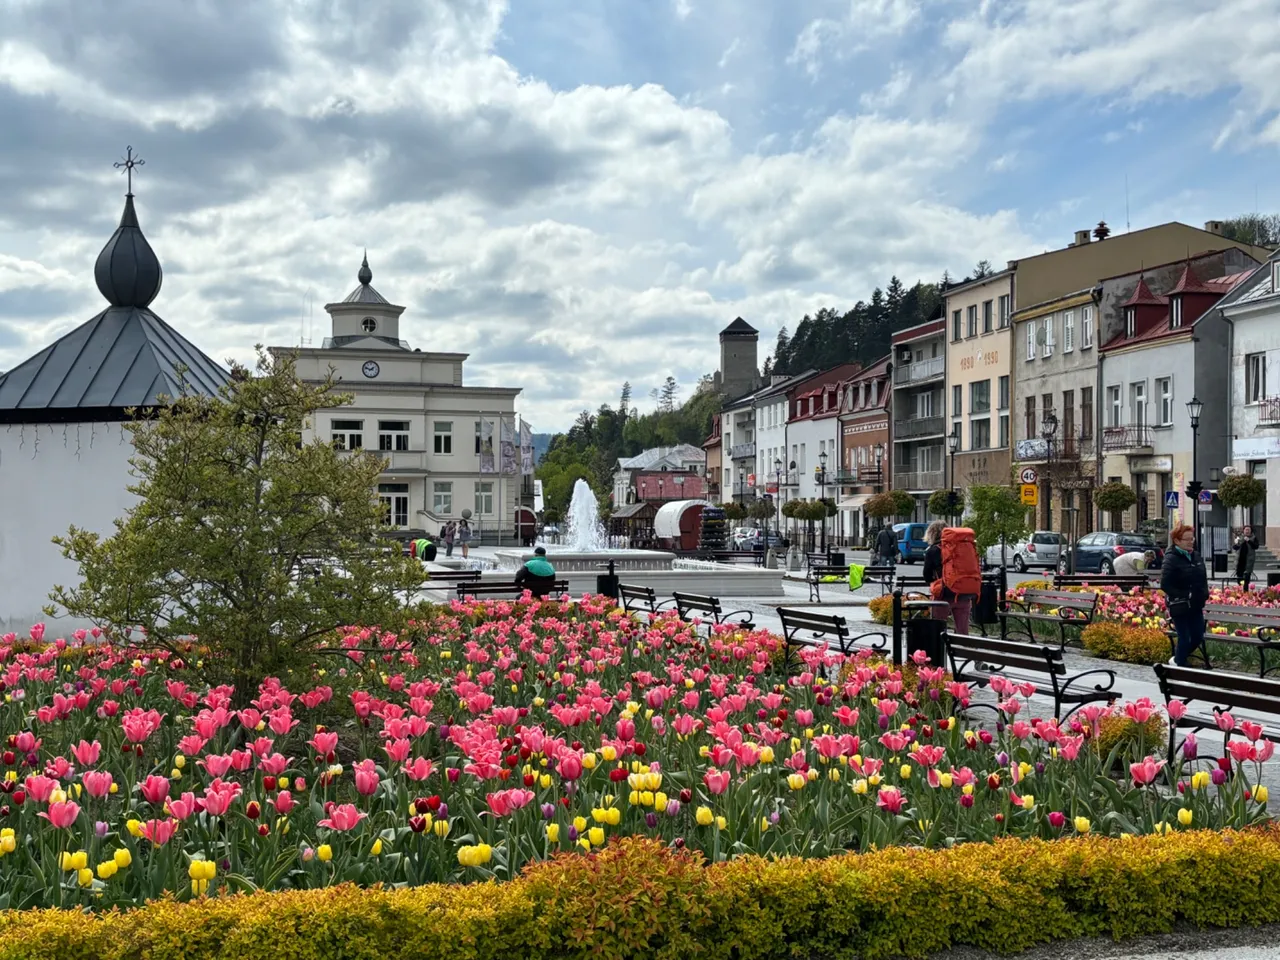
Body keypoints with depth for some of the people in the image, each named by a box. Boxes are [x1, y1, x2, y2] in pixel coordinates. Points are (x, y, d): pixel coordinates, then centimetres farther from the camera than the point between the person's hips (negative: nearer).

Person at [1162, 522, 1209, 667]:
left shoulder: (1196, 557, 9)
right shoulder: (1171, 559, -14)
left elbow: (1203, 579, 21)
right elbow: (1165, 584, -19)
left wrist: (1204, 594, 6)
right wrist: (1183, 596, -21)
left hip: (1196, 605, 7)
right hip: (1179, 607, -7)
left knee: (1198, 637, 11)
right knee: (1185, 638, -2)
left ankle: (1178, 659, 33)